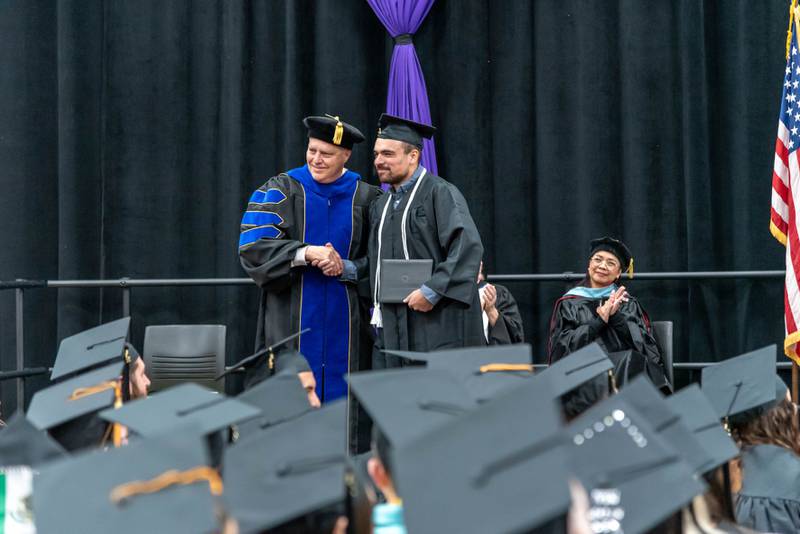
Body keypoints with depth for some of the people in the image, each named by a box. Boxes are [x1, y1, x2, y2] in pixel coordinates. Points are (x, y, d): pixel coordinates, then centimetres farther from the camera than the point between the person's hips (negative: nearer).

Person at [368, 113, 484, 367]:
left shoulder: (440, 193, -7)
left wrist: (432, 291, -20)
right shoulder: (380, 207, 17)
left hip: (437, 326, -7)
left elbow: (468, 246, -18)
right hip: (392, 331, 7)